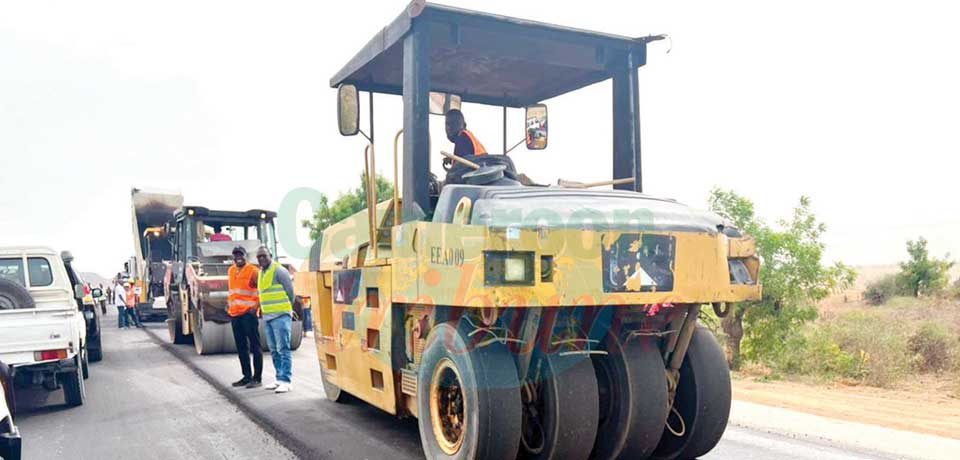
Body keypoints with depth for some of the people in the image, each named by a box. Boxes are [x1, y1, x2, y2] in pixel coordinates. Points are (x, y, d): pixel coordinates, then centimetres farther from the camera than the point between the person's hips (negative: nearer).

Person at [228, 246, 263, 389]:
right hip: (234, 314, 8)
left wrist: (257, 306, -18)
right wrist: (228, 303, 17)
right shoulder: (231, 271, 15)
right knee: (241, 347, 13)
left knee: (254, 346, -3)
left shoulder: (253, 271, -6)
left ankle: (257, 378, 0)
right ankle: (247, 376, 22)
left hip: (249, 313, -7)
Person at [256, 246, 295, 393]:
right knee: (274, 350, 11)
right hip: (267, 317, 8)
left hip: (281, 316, -8)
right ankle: (279, 379, 18)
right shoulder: (261, 274, 16)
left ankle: (286, 381, -9)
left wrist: (286, 309, 4)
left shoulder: (279, 271, -8)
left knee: (283, 349, -9)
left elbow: (290, 291, -5)